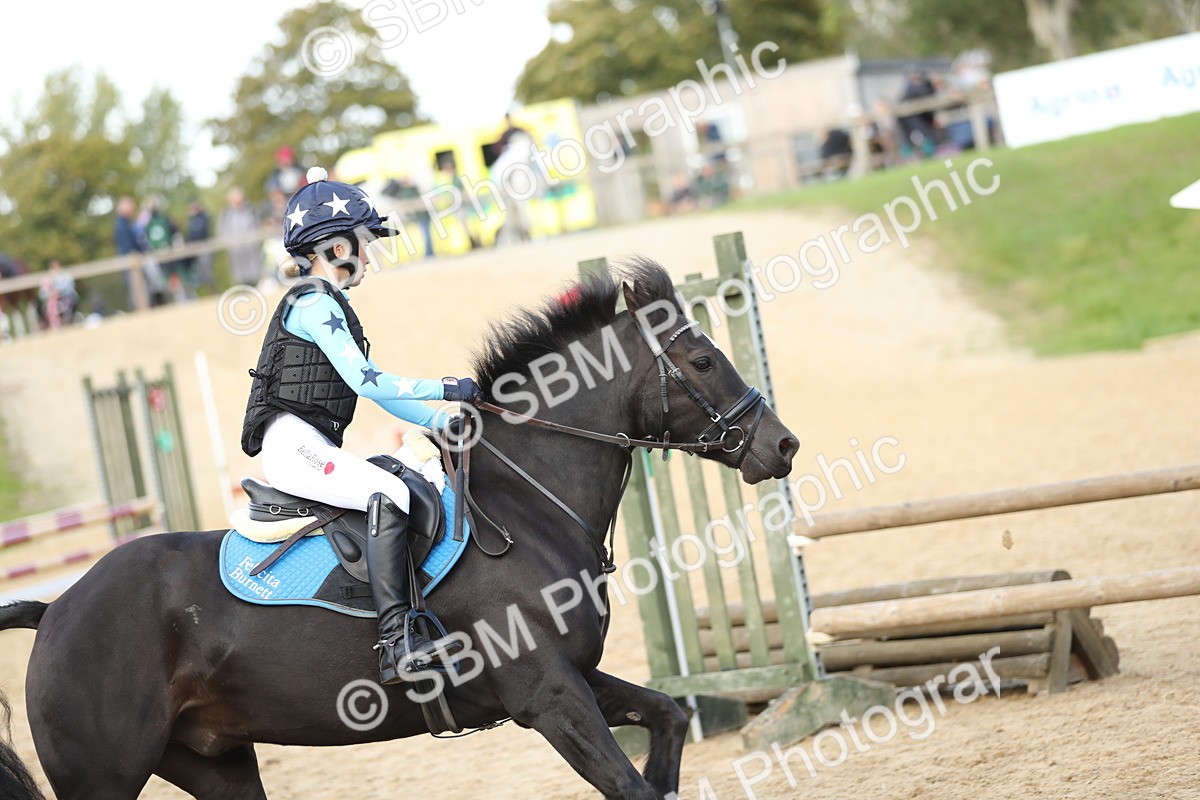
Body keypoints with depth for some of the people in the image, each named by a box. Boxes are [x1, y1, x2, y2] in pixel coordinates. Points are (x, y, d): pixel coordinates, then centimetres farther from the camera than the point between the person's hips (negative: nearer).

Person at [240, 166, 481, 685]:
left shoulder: (328, 306, 24)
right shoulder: (315, 304, -7)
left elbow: (376, 389, 24)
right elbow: (365, 380, -18)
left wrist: (442, 422, 15)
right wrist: (442, 387, -12)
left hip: (311, 447, 11)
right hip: (292, 443, -11)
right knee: (389, 496, -29)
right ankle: (397, 644, -38)